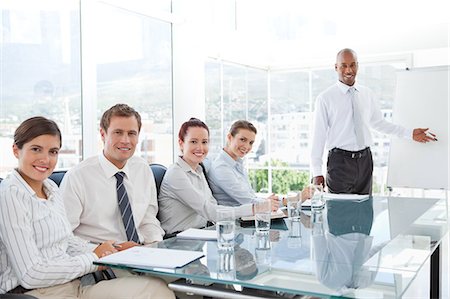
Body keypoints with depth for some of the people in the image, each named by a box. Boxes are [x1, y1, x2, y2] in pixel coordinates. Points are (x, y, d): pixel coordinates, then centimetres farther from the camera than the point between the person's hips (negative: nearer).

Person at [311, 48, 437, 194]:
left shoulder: (367, 94, 9)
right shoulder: (325, 98, -4)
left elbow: (378, 122, 21)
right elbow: (319, 134, -5)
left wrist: (410, 133, 16)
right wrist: (317, 172, -8)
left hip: (365, 159, 4)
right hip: (340, 161, -4)